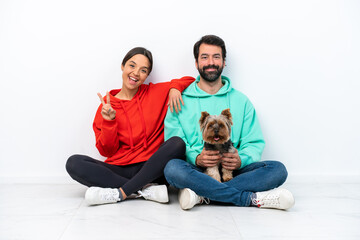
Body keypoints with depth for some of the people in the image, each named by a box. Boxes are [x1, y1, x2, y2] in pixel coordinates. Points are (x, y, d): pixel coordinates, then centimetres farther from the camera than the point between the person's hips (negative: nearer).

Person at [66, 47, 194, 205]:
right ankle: (146, 190, -26)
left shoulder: (156, 93, 8)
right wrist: (109, 121, -11)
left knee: (177, 143, -28)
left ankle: (119, 193, -28)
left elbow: (190, 81, 17)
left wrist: (174, 88, -3)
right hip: (119, 170, 1)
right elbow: (106, 151, 4)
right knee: (74, 163, -21)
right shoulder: (107, 105, 6)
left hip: (150, 168, 0)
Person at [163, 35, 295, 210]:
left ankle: (203, 196, -29)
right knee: (172, 168, -35)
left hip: (231, 171, 2)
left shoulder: (241, 101, 14)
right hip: (196, 171, -2)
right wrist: (196, 158, -21)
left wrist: (241, 160, -14)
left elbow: (255, 143, 9)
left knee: (278, 169, -22)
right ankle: (255, 198, -29)